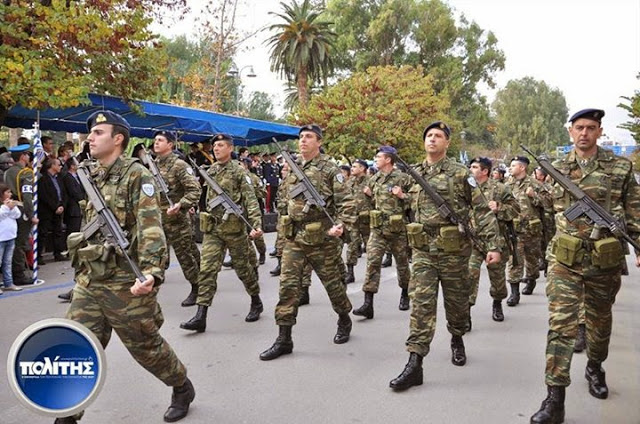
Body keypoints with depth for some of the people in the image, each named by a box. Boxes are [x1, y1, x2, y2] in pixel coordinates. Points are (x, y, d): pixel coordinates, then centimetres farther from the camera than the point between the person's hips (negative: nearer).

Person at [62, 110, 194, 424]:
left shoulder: (136, 176, -11)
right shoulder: (93, 178, 12)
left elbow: (151, 229, -21)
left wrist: (151, 272, -33)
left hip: (125, 283, -6)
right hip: (88, 281, 7)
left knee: (146, 346, 9)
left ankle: (183, 389, 33)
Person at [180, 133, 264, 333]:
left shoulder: (239, 172, -6)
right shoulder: (210, 171, 11)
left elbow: (251, 200, -15)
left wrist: (256, 224, -27)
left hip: (234, 228, -4)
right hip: (212, 228, 5)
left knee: (243, 268, 9)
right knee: (206, 269, -5)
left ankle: (256, 302, 31)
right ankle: (200, 316, -6)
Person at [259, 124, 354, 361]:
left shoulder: (330, 170, -7)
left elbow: (345, 202, -10)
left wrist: (339, 225, -25)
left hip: (321, 238, -5)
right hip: (294, 237, 5)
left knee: (332, 283, 10)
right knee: (288, 285, -2)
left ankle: (344, 321, 36)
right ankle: (284, 339, 4)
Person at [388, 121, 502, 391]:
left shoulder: (460, 174, -4)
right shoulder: (414, 174, 9)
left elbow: (482, 211, -6)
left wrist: (492, 245, -12)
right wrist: (403, 197, 7)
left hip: (454, 250, -2)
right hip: (423, 250, 2)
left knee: (457, 302, 13)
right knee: (421, 304, -6)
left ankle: (457, 340, 41)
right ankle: (414, 364, -7)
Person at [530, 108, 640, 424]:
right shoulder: (556, 169, 5)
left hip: (606, 259, 1)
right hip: (565, 259, 0)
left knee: (600, 320, 17)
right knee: (560, 323, -8)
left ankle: (595, 368, 44)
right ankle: (555, 398, -7)